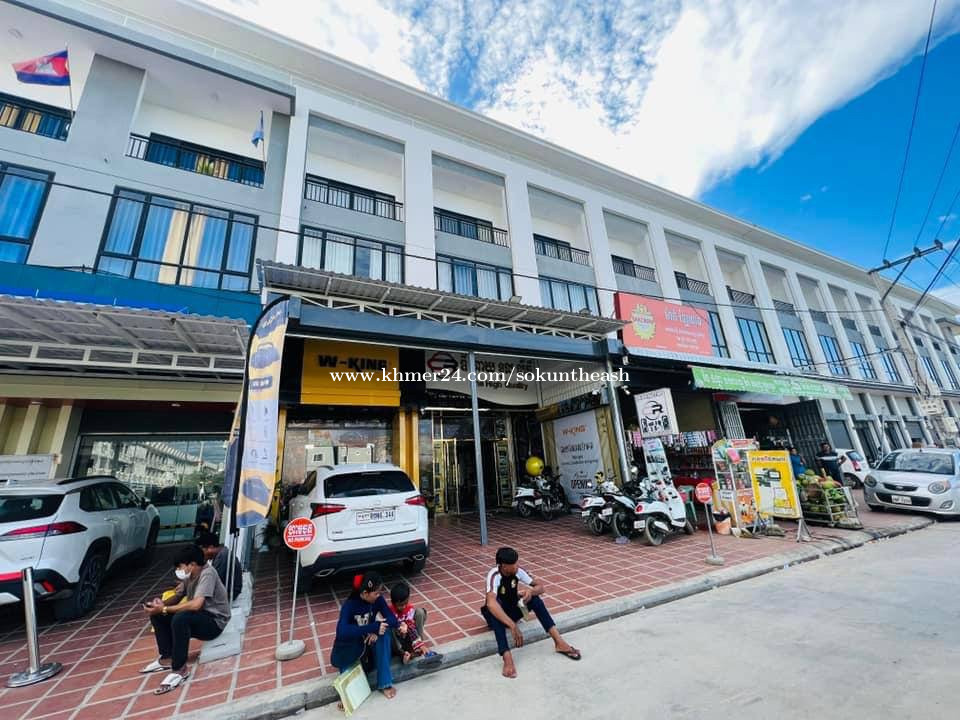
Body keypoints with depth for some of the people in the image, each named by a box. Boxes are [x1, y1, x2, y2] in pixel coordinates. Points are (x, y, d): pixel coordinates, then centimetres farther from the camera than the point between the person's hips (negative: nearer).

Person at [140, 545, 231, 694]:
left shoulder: (207, 573, -25)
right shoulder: (189, 575, 3)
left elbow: (196, 604, -32)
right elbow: (178, 596, 11)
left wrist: (164, 609, -26)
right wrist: (161, 603, -9)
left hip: (214, 622, -9)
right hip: (197, 618, 9)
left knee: (180, 618, -33)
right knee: (157, 615, 4)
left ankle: (180, 669, -18)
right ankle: (167, 658, 13)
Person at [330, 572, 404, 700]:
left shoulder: (378, 599, -14)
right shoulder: (349, 606, -27)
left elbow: (389, 616, -21)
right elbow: (342, 632, -44)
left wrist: (398, 625, -44)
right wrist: (374, 627, -47)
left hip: (369, 642, 3)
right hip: (349, 650, -3)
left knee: (384, 634, -27)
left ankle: (384, 683, -18)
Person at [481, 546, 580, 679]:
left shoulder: (518, 571, -16)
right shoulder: (494, 575, -33)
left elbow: (540, 587, -13)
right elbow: (491, 603, -48)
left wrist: (531, 591, -37)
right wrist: (512, 626, -55)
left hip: (512, 610, 4)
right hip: (497, 615, -4)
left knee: (533, 596, -23)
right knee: (493, 609, -39)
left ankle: (559, 641, -24)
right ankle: (507, 658, -45)